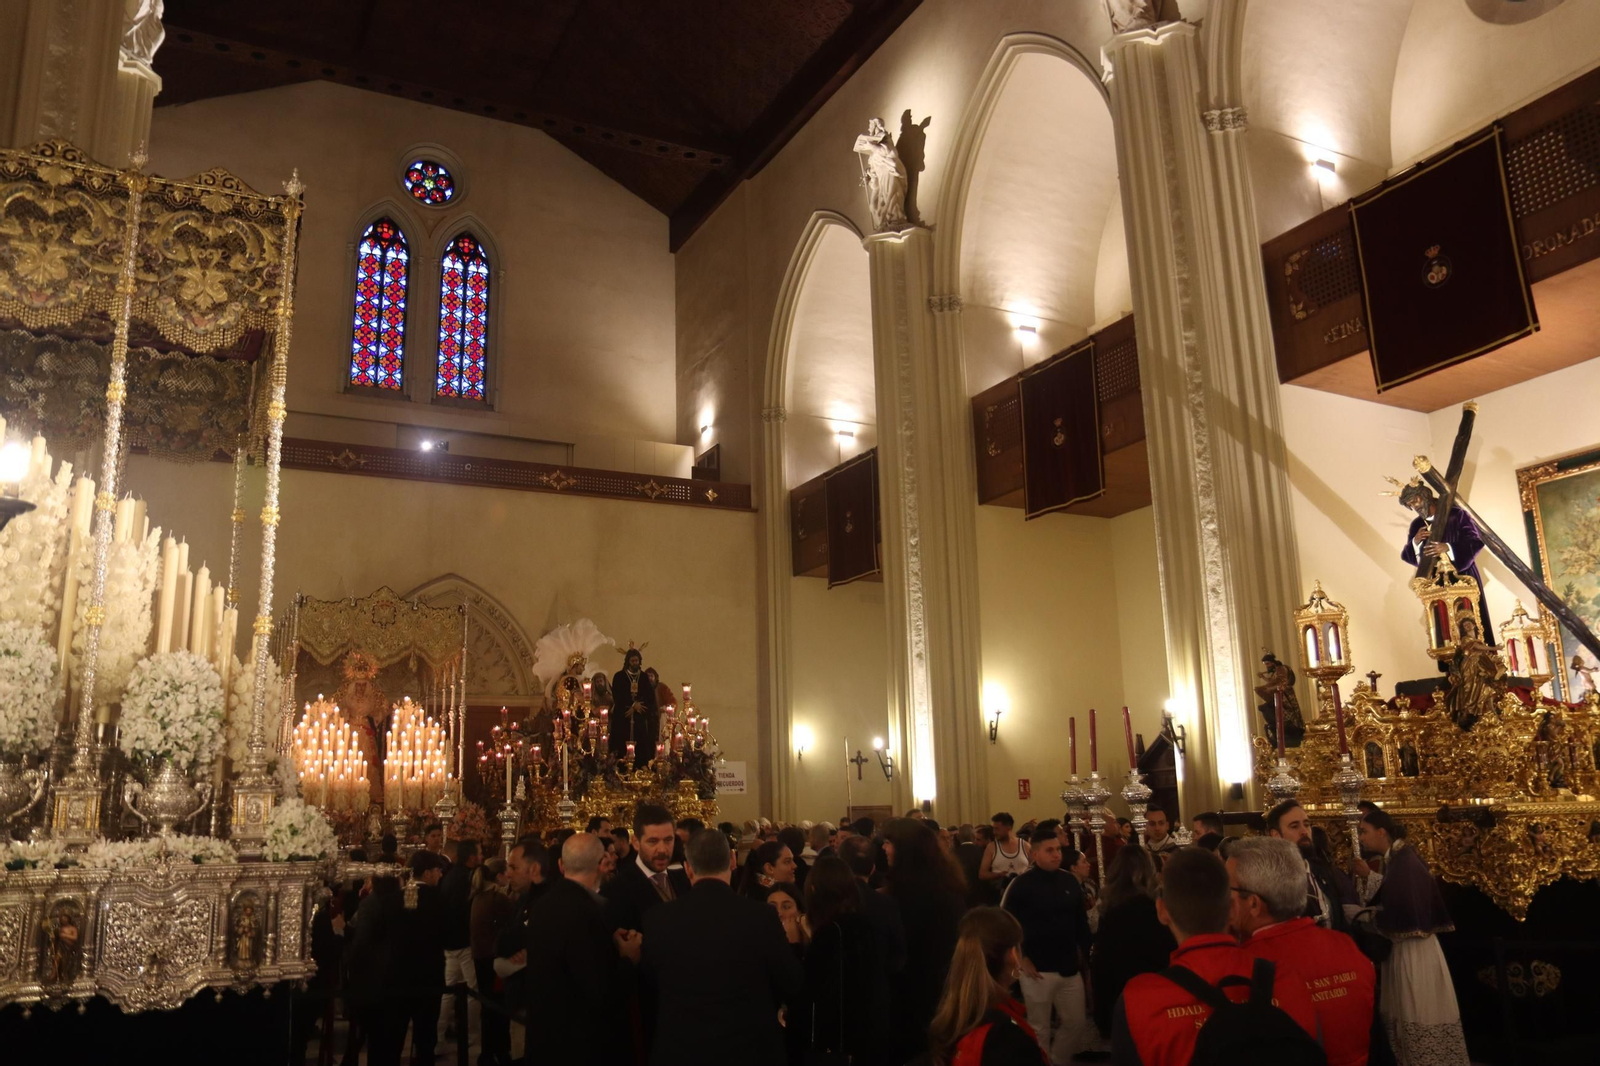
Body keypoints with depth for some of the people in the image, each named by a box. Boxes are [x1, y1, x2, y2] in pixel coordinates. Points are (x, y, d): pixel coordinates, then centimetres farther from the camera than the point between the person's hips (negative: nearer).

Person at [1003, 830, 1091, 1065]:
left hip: (1069, 967, 5)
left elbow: (1081, 920, 14)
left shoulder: (1070, 881, 4)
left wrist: (1087, 950, 11)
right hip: (1038, 969, -5)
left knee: (1076, 1023, 13)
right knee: (1040, 1029, 5)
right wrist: (1022, 958, -12)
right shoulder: (1022, 884, -11)